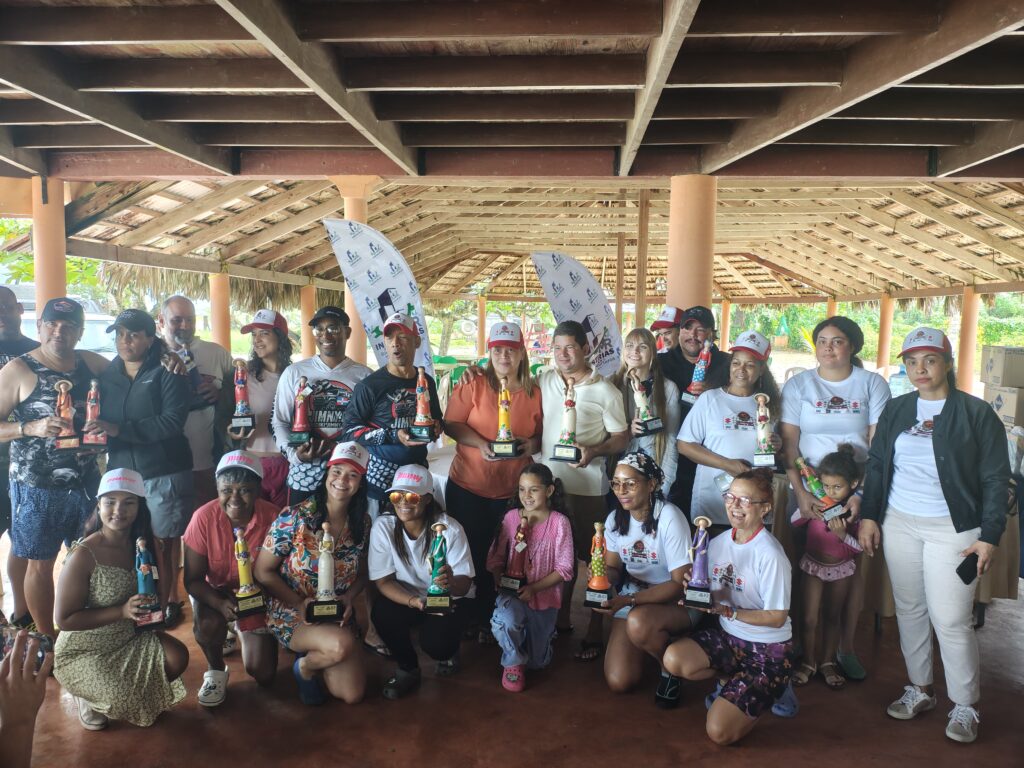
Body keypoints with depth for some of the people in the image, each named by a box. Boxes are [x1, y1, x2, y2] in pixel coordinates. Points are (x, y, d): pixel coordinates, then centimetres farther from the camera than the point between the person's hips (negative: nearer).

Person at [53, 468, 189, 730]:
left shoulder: (142, 544, -7)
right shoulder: (84, 556, -24)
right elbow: (65, 619, -20)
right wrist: (122, 611, -28)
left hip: (129, 638, 5)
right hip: (83, 652, -5)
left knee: (178, 658, -17)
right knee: (126, 700, -24)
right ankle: (90, 697, 11)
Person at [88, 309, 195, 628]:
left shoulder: (167, 373, -6)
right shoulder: (107, 374, 10)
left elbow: (172, 421, -17)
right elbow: (99, 419, 14)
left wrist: (118, 428, -22)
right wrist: (94, 432, -9)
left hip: (163, 474, -4)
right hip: (120, 472, 4)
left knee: (164, 542, 4)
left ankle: (168, 601, 18)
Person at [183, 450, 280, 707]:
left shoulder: (272, 518, -25)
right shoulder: (204, 517, -23)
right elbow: (192, 579, -16)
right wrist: (220, 603, -34)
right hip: (215, 591, 0)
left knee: (263, 675, -2)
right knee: (208, 623, -35)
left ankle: (245, 633, 32)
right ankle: (216, 670, 0)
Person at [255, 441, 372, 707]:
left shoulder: (362, 523, -3)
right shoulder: (295, 518, -17)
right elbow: (263, 571, -11)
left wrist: (349, 598, -12)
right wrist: (299, 603, -19)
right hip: (292, 613, -4)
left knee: (352, 695, -6)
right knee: (342, 645, -33)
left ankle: (314, 656, 23)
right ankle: (305, 665, 2)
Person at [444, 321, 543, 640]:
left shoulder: (534, 391, 2)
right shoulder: (474, 385, -6)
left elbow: (543, 432, 7)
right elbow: (451, 423, -8)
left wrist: (533, 444, -15)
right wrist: (480, 443, -22)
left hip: (513, 489, 2)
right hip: (468, 485, -2)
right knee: (468, 554, 9)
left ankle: (488, 620, 28)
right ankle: (464, 620, 26)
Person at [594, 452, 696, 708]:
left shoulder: (669, 517, -22)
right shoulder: (615, 519, -4)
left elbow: (680, 583, -21)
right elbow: (613, 569, 6)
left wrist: (629, 599, -31)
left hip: (677, 601, -5)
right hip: (633, 597, 5)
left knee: (638, 622, -38)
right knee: (618, 682, -7)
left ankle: (670, 668, -5)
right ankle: (650, 643, 25)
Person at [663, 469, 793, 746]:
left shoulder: (770, 555, -22)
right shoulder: (718, 543, -1)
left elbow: (777, 618, -18)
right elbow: (711, 596, 6)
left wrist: (728, 611, -25)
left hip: (768, 649, -6)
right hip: (728, 636, 6)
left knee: (720, 732, -14)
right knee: (673, 659, -22)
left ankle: (769, 688, 14)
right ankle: (733, 681, 9)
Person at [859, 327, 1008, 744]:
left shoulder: (976, 413, -5)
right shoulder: (895, 409, 7)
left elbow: (995, 479, -4)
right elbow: (876, 464, 11)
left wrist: (989, 536, -9)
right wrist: (869, 515, 5)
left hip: (952, 529, -4)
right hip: (899, 524, 4)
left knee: (951, 621, -3)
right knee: (909, 611, 12)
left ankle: (965, 706, 15)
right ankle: (920, 689, 28)